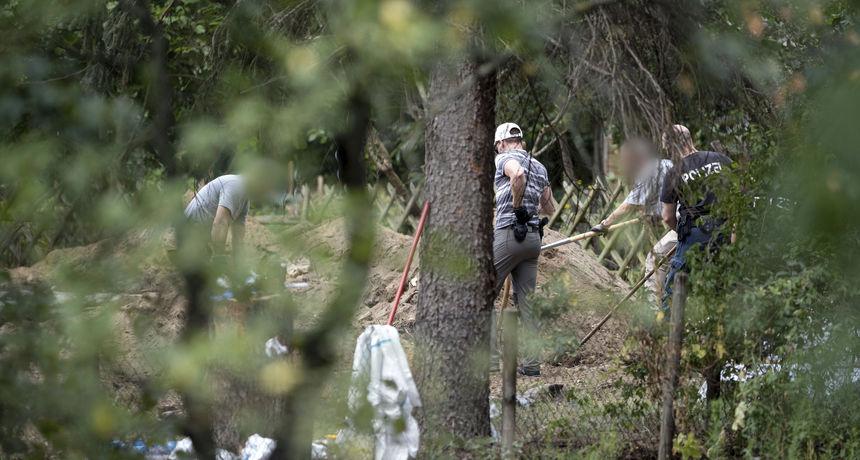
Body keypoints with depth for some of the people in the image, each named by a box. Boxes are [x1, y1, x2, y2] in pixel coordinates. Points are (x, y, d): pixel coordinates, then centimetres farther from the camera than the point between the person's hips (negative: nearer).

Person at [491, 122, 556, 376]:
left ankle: (490, 358, -7)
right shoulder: (539, 167, 19)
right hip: (534, 237, 7)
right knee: (526, 301, 8)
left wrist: (518, 207, -17)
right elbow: (550, 208, 24)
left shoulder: (505, 159, -3)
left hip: (508, 233, -7)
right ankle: (531, 363, 5)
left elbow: (518, 174, -28)